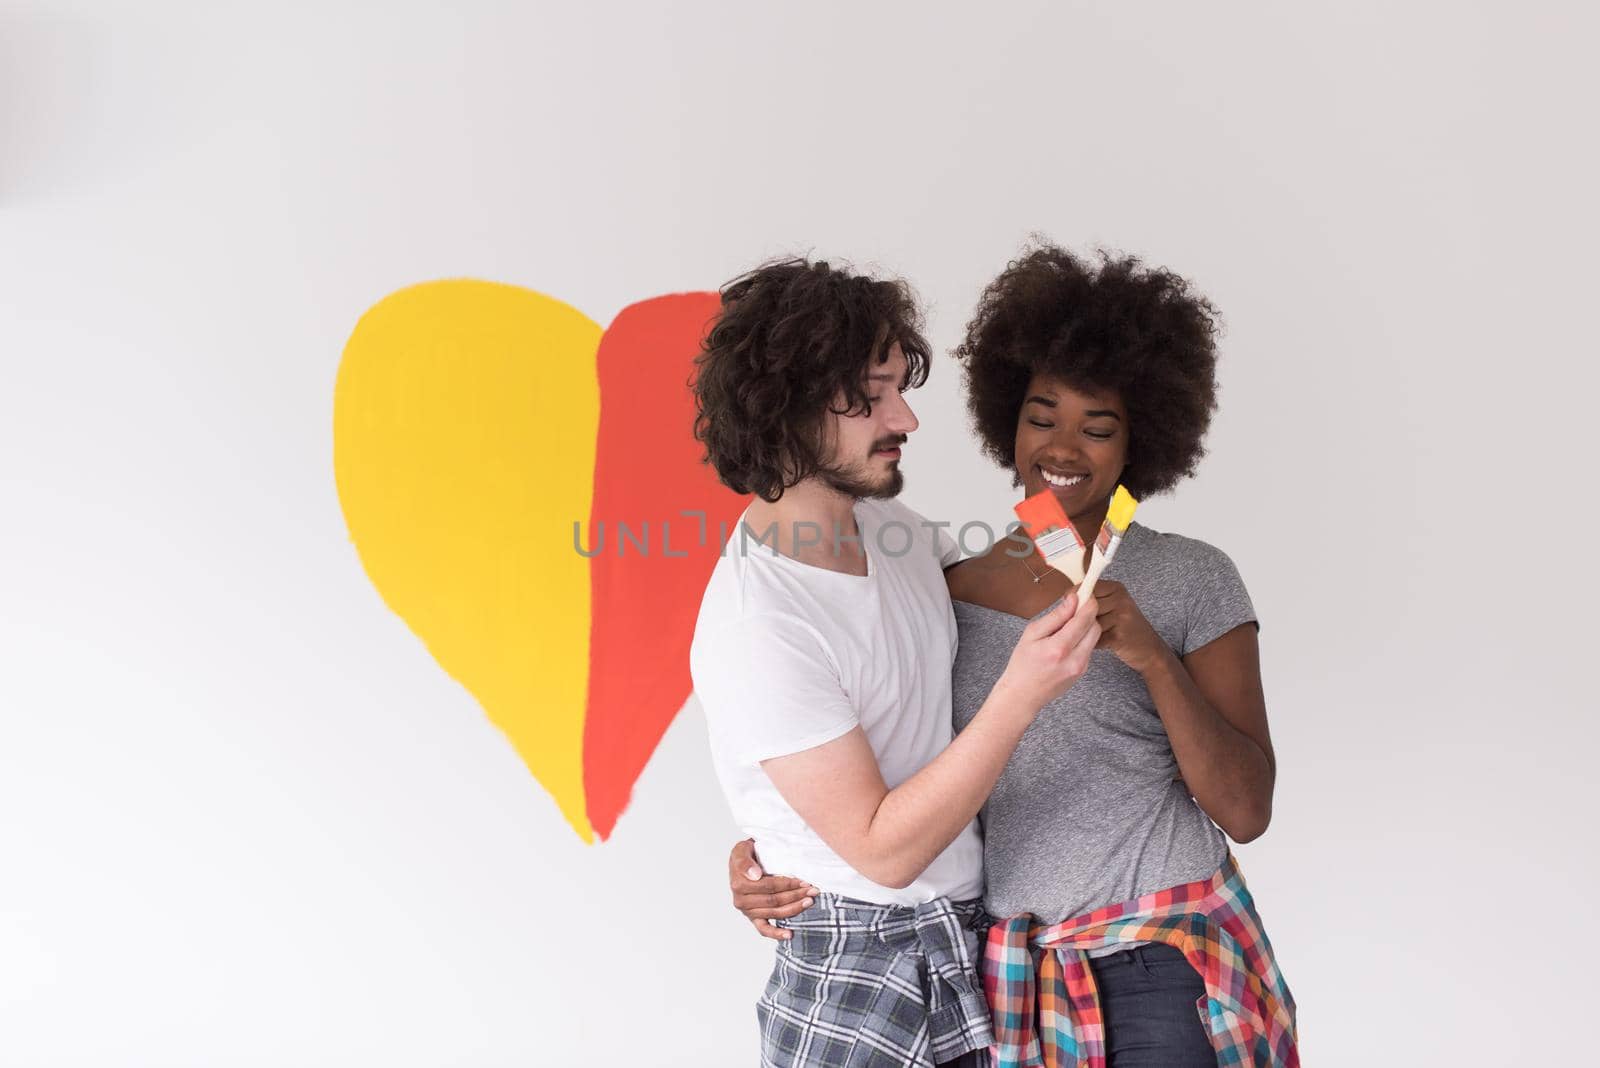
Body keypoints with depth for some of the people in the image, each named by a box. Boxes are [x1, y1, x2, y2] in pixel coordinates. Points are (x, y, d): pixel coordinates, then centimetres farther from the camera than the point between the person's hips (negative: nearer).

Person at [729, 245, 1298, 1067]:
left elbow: (1246, 809, -10)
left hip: (1164, 961, -3)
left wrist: (1152, 657, -22)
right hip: (1007, 973, 3)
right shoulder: (948, 582, 2)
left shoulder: (1193, 581, -5)